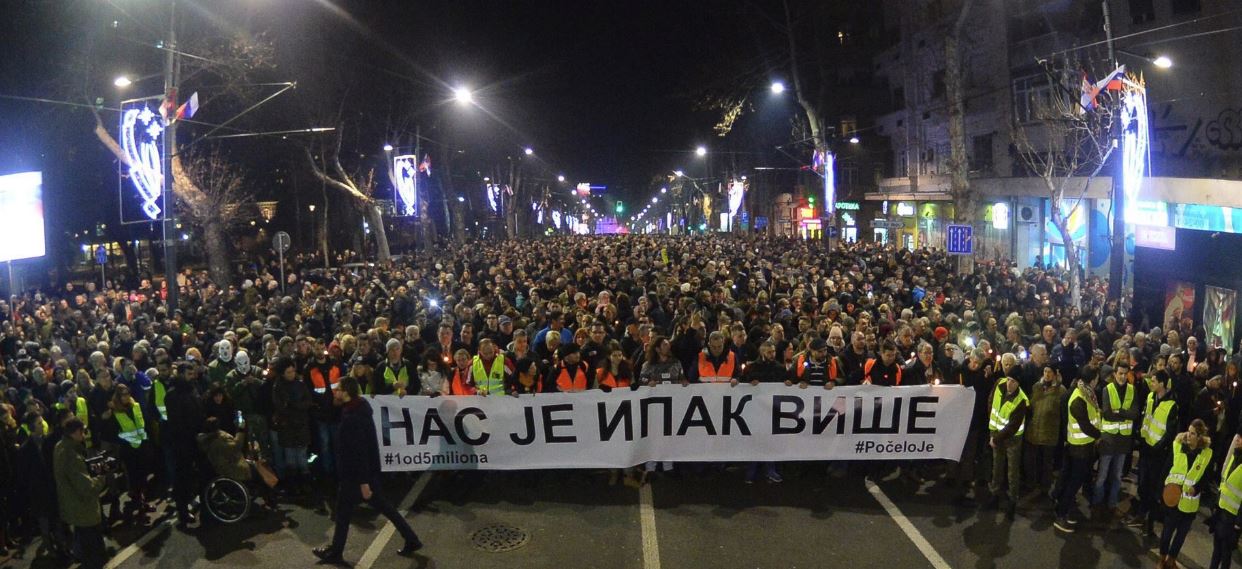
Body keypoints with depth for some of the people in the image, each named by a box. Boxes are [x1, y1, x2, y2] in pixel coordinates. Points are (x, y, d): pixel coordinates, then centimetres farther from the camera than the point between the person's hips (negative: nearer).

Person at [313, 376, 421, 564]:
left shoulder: (352, 417, -28)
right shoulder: (361, 406, 1)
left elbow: (359, 452, -27)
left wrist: (363, 482, -24)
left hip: (356, 473, -9)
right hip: (370, 469, 9)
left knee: (343, 512, 10)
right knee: (380, 504, 18)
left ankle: (335, 552, 28)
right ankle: (411, 539, 20)